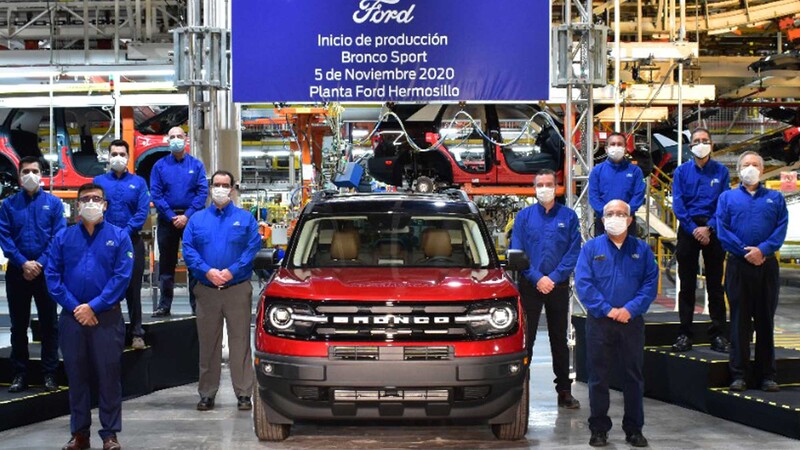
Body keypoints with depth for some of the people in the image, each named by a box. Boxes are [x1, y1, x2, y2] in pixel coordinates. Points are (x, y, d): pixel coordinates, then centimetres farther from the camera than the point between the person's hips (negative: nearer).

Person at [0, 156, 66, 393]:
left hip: (45, 271, -1)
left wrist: (40, 263, -14)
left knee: (49, 323, 2)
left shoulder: (53, 203, 2)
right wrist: (23, 263, -13)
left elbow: (59, 236, -4)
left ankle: (49, 374, 9)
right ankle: (20, 374, 16)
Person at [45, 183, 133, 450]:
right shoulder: (63, 238, 6)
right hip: (72, 317, 2)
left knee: (109, 375, 1)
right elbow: (52, 275, 0)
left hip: (107, 317, -2)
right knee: (76, 375, 8)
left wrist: (94, 306, -13)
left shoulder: (119, 237, 1)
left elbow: (122, 276, -7)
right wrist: (75, 307, -10)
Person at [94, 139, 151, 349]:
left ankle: (137, 334, 8)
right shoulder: (99, 181, 7)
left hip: (132, 242, -1)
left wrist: (125, 232, -13)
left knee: (133, 288, 2)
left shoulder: (138, 182, 6)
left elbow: (143, 212, -3)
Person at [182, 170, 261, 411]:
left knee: (240, 341, -3)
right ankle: (207, 394, 14)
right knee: (208, 343, 6)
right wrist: (207, 271, -13)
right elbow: (188, 249, 2)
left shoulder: (245, 218, 7)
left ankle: (244, 393, 2)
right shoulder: (197, 219, 11)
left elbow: (254, 247, -3)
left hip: (238, 289, -2)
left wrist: (232, 270, -15)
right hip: (206, 290, 2)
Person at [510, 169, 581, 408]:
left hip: (558, 286, 0)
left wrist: (554, 277, -12)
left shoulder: (568, 216, 4)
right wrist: (537, 278, -12)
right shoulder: (524, 216, 4)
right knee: (525, 337, -1)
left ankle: (564, 390, 13)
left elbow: (574, 251, -1)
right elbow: (516, 251, -1)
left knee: (559, 339, 8)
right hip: (530, 286, 0)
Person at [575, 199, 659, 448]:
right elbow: (583, 283, -5)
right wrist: (607, 309, -14)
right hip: (599, 323, -1)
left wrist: (630, 309, -14)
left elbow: (650, 283, 0)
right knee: (598, 377, 3)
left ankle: (634, 429, 15)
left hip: (632, 322, 1)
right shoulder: (591, 248, 4)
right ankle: (599, 429, 12)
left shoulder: (642, 249, 7)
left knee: (634, 376, 6)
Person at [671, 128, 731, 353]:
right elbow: (678, 204, -1)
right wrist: (694, 229, -11)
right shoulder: (682, 171, 6)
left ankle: (718, 335, 6)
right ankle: (685, 334, 7)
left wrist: (708, 228, -13)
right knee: (687, 284, 3)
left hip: (713, 230, 0)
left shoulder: (721, 171, 5)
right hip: (688, 230, 0)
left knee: (715, 284, 2)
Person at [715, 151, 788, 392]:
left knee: (766, 319, 4)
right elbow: (722, 230, -1)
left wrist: (763, 250, -15)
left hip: (767, 264, 1)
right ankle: (738, 374, 4)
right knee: (739, 319, 0)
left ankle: (767, 375, 9)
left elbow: (781, 228, 0)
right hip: (738, 265, -1)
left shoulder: (775, 198, 13)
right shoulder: (727, 197, 10)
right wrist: (745, 252, -12)